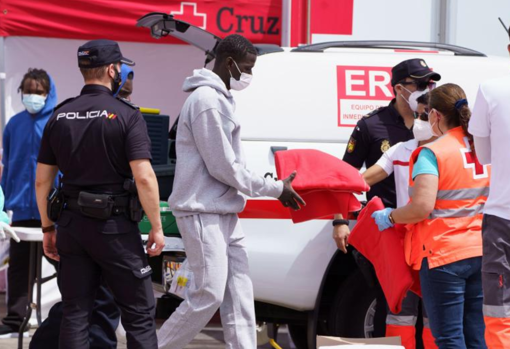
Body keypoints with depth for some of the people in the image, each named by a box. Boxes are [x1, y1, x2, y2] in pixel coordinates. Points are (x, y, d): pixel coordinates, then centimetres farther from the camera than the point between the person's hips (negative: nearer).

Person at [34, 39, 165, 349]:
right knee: (139, 314, 3)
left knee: (75, 314, 9)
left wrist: (48, 228, 17)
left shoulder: (60, 117, 7)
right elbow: (144, 177, -16)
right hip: (115, 226, -5)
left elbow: (42, 180, 8)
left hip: (72, 226, 5)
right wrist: (157, 227, -7)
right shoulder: (126, 116, -8)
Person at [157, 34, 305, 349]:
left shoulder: (221, 99, 15)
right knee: (209, 295, -9)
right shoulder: (206, 100, -16)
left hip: (224, 214, 10)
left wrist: (276, 187, 9)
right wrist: (276, 189, -9)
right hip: (203, 214, -10)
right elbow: (223, 167, -17)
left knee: (240, 294, 6)